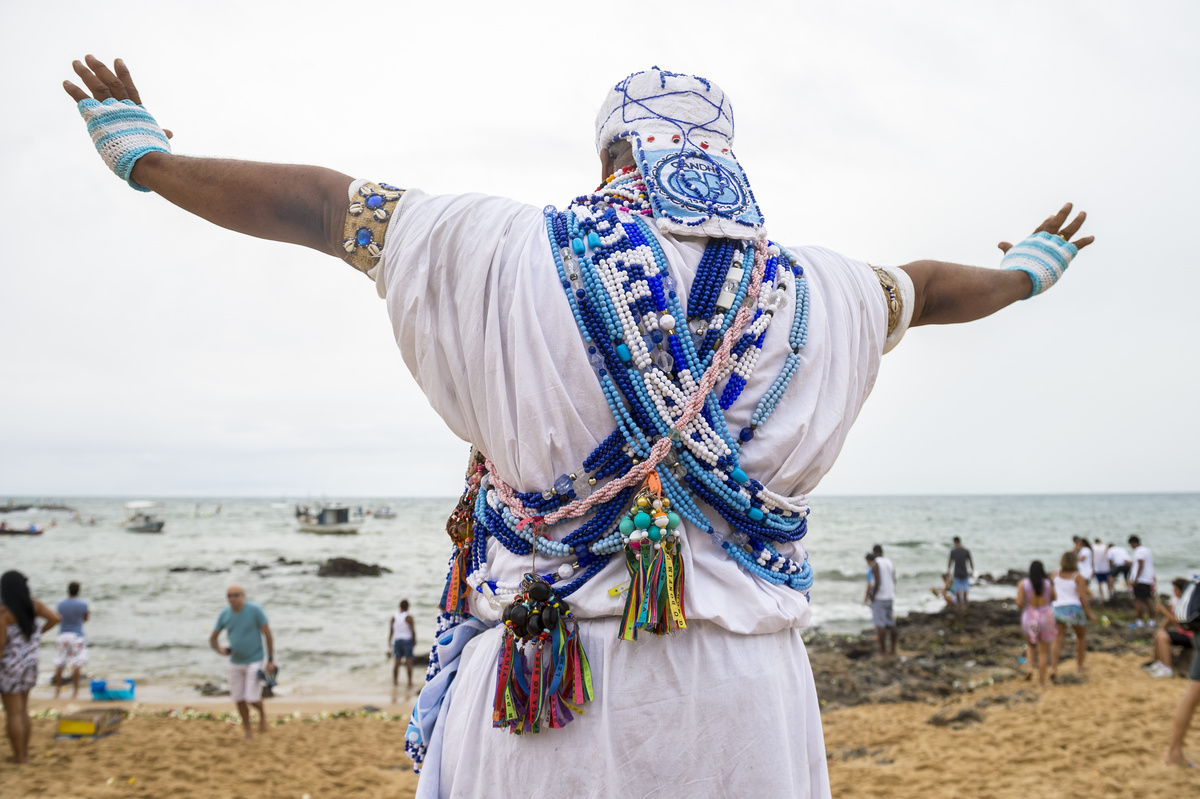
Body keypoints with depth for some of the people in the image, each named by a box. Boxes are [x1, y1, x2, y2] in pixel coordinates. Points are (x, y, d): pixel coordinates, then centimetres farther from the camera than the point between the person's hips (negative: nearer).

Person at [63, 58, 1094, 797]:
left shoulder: (509, 253, -3)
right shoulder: (817, 291, 6)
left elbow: (313, 203, 8)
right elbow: (929, 287, 27)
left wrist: (145, 156, 25)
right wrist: (1027, 270, 51)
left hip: (543, 678, -2)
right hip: (746, 686, 2)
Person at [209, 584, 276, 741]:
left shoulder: (255, 610, -18)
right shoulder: (224, 615, -5)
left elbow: (268, 634, -13)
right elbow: (212, 639, 3)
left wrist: (271, 660, -13)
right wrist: (219, 649, -20)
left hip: (255, 662, -4)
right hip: (235, 663, 4)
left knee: (252, 700, -11)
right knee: (239, 699, 8)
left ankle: (262, 712, 24)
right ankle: (248, 731, 30)